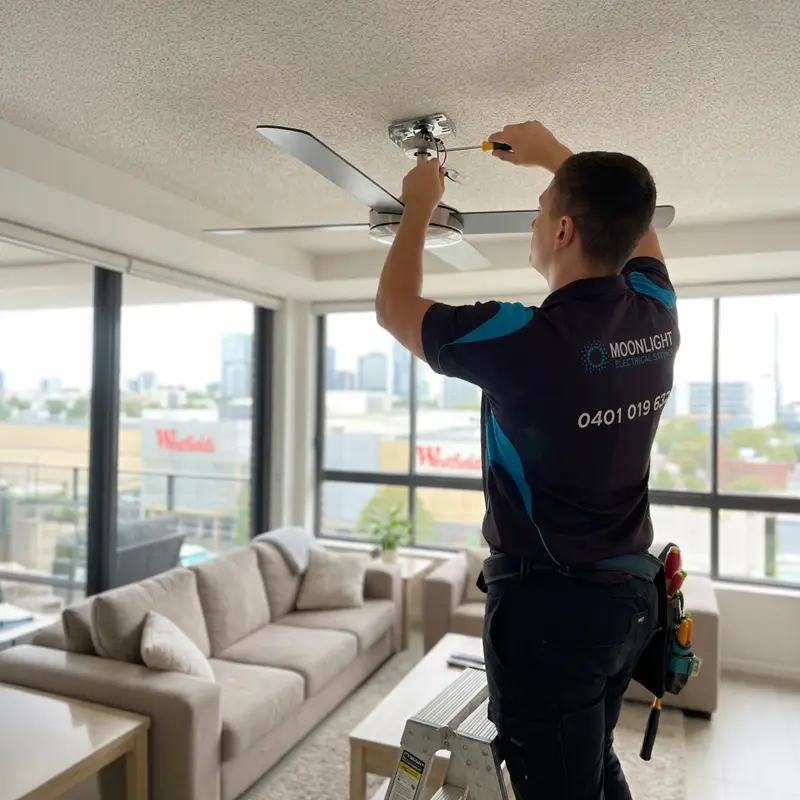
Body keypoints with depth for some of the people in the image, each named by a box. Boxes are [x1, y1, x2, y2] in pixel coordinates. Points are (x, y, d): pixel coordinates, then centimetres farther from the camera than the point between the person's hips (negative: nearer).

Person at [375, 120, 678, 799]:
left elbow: (395, 307, -7)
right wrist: (553, 151, 23)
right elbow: (631, 214, 19)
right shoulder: (657, 317, -4)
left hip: (548, 603, -7)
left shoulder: (527, 340, -24)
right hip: (631, 596, 7)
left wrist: (420, 205, 6)